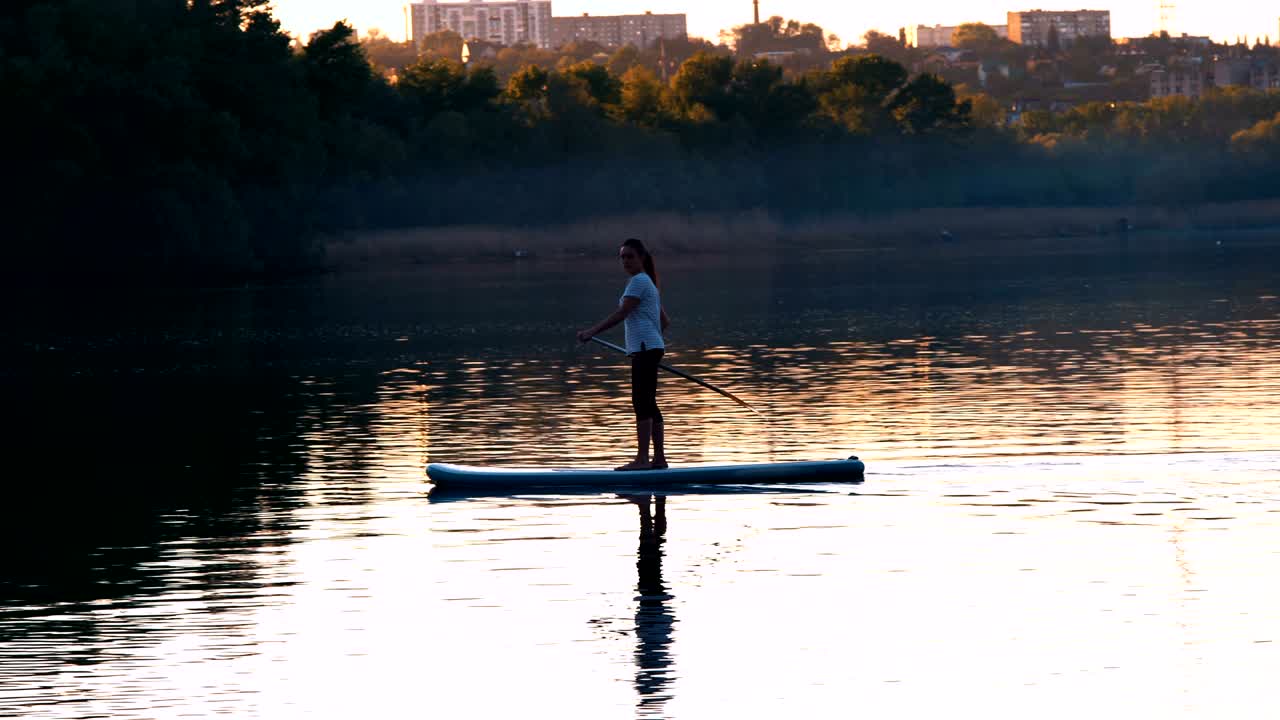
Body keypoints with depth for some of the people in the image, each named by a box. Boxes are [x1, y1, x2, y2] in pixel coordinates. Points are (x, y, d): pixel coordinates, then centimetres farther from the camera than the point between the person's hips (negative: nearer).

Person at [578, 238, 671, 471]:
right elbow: (665, 322, 27)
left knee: (641, 402, -13)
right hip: (650, 348, 11)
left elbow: (621, 314, -16)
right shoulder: (648, 283, 23)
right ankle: (659, 458, 13)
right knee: (648, 404, 11)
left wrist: (592, 332, -15)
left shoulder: (639, 281, -8)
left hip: (645, 348, -11)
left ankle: (642, 458, -18)